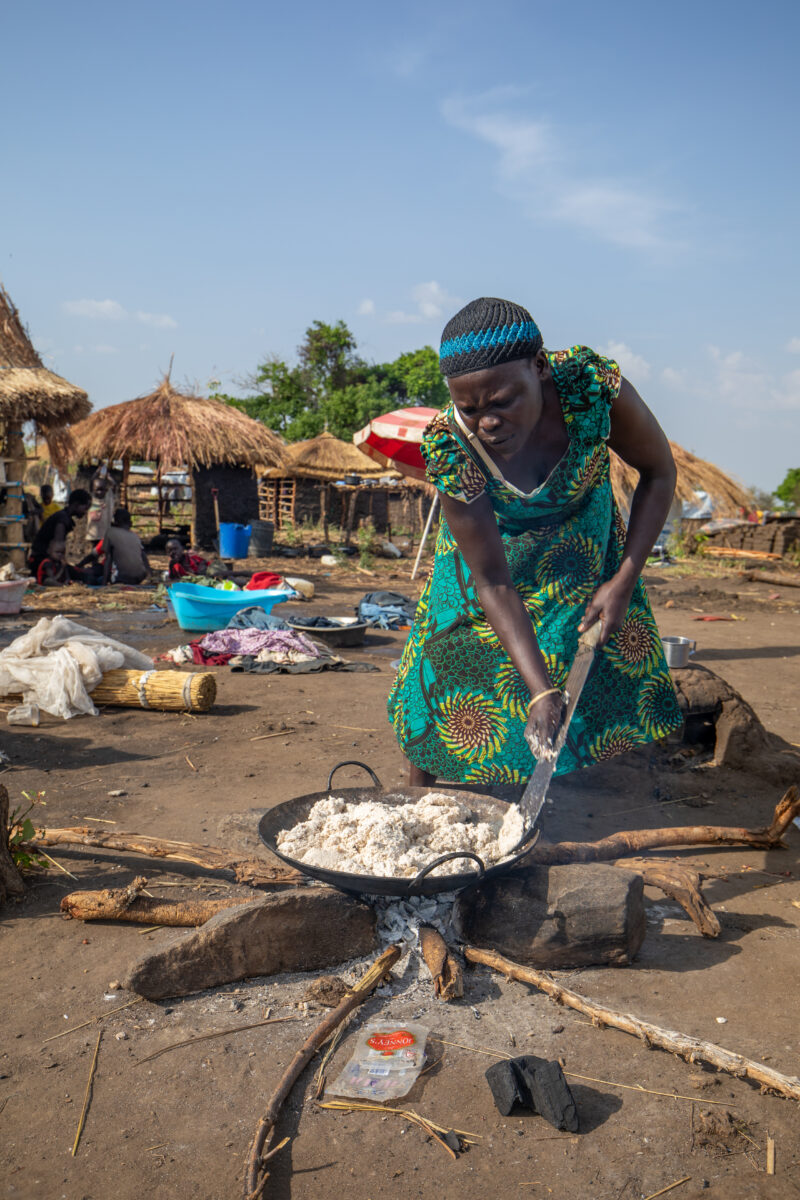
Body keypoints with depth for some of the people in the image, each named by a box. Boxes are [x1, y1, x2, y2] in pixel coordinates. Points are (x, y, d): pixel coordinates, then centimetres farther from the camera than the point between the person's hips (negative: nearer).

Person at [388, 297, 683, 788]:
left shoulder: (592, 384, -34)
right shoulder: (449, 445, -34)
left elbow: (659, 472, -14)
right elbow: (493, 582, -27)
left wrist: (623, 582, -20)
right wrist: (540, 689, -34)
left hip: (582, 552, 1)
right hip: (493, 546, -1)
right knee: (443, 680, 2)